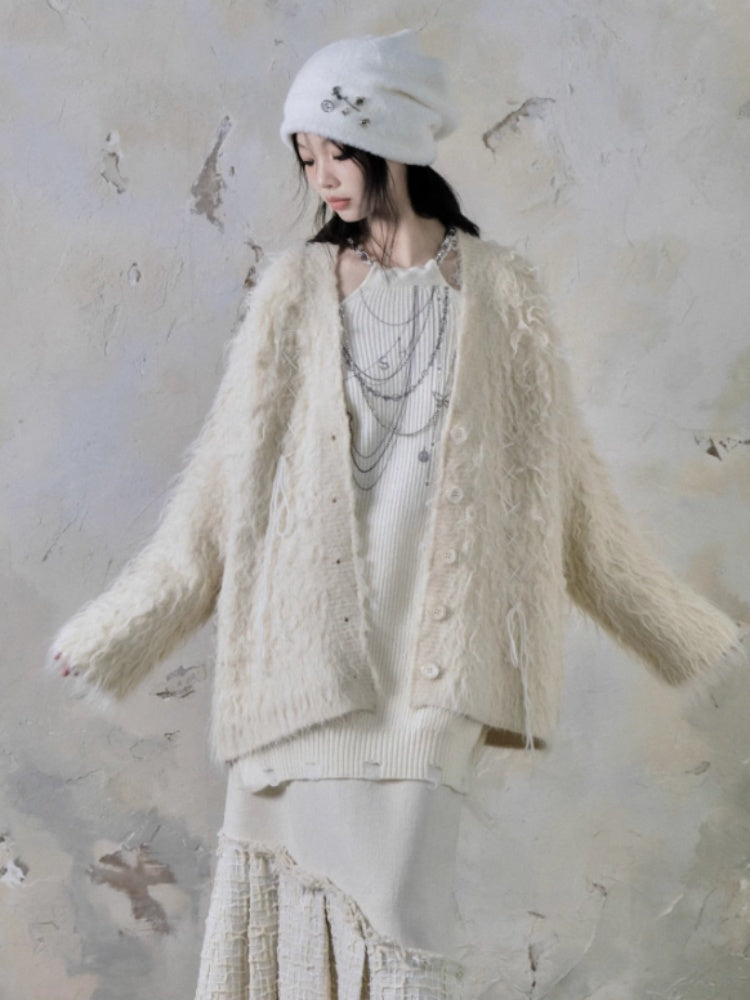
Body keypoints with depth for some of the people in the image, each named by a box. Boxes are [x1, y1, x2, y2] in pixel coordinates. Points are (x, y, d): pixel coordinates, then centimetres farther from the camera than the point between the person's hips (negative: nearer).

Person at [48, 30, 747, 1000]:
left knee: (399, 907, -6)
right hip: (304, 629, 1)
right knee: (291, 864, -2)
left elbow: (560, 473, 12)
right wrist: (113, 630, 9)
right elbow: (225, 475, 10)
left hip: (427, 641, -1)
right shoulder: (295, 290, 8)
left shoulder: (498, 290, 6)